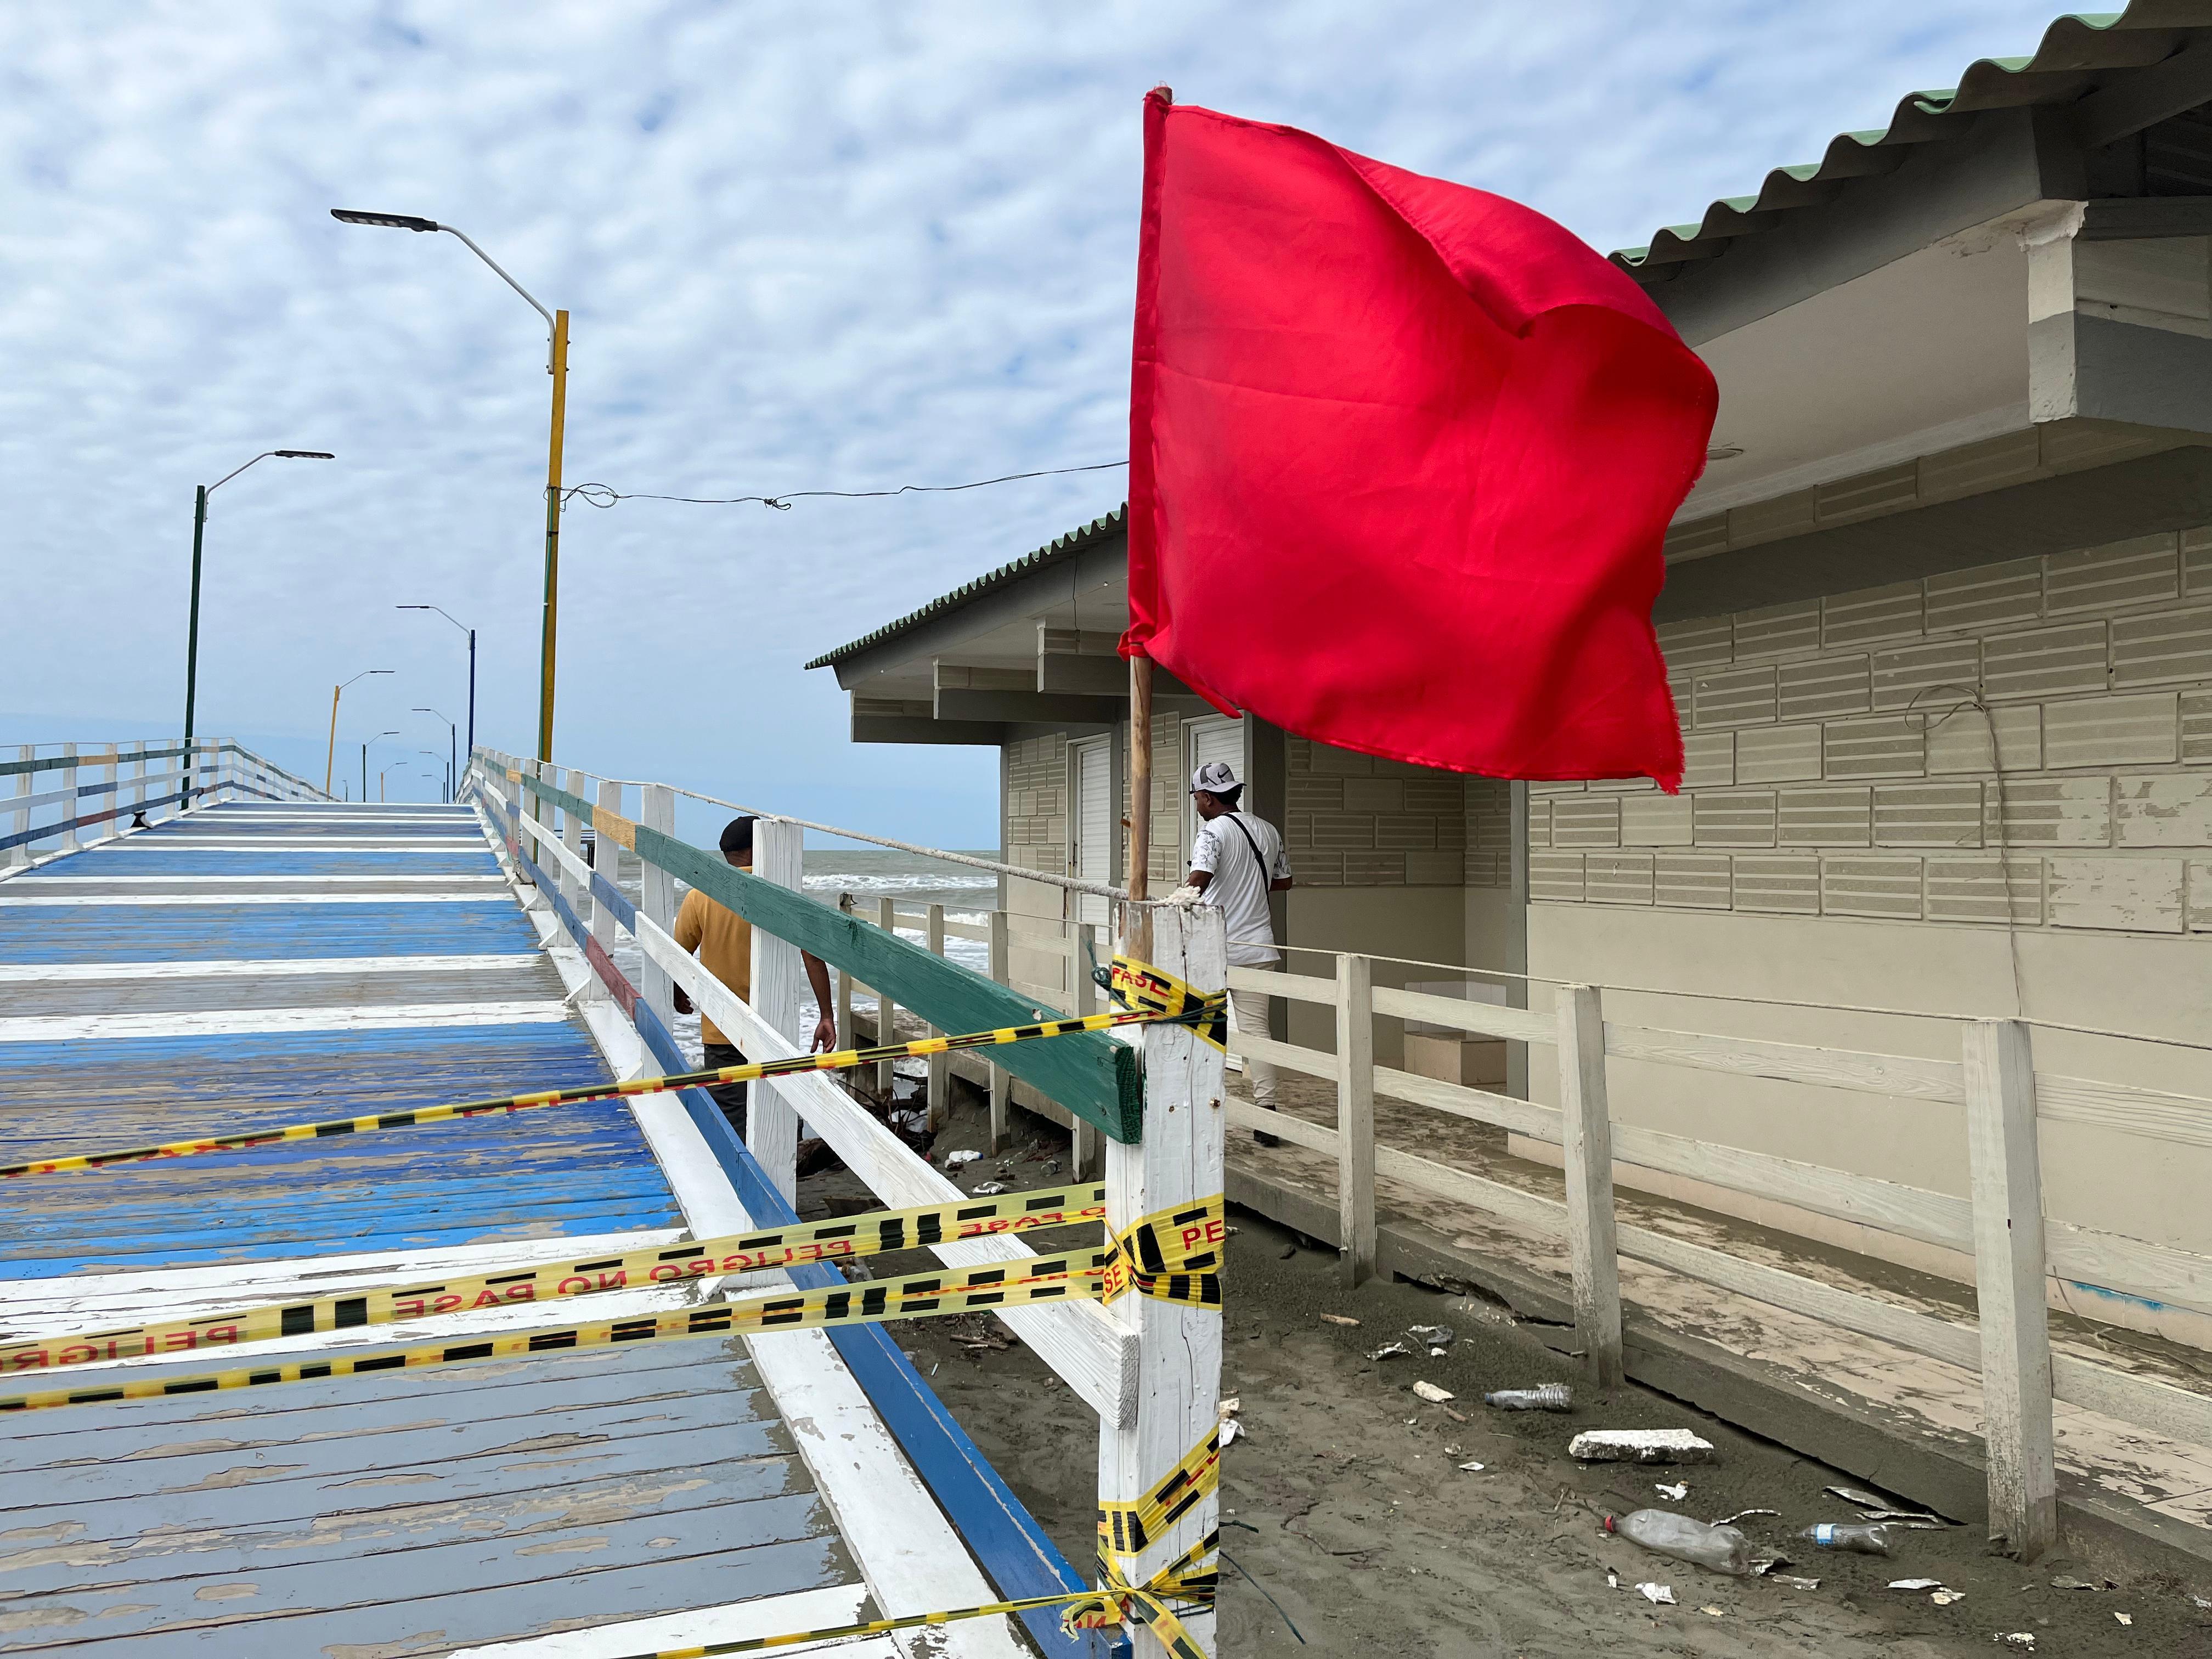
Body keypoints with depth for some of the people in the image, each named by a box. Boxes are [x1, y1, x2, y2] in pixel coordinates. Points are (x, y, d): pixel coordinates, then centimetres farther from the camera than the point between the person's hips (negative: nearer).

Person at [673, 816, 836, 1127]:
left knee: (732, 1123, 4)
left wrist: (678, 996, 26)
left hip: (722, 1033, 0)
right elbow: (813, 957, -10)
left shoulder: (700, 897, -4)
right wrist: (827, 1016, -5)